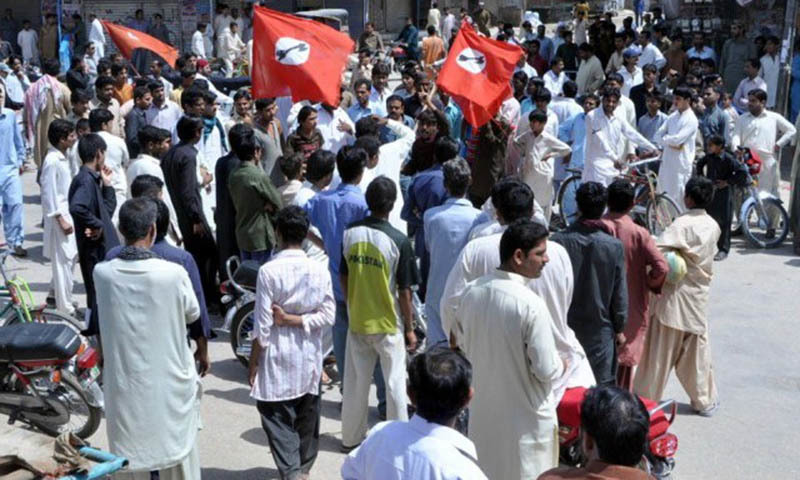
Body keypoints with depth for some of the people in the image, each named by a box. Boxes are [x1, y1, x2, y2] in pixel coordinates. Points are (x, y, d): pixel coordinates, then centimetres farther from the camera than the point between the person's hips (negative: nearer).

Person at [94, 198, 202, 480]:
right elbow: (192, 314, -1)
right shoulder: (174, 273, -19)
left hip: (124, 384, 2)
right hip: (169, 383, -2)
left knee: (129, 457, 16)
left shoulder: (102, 274, -12)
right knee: (178, 455, 15)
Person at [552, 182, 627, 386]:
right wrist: (619, 328, 9)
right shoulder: (614, 246, -11)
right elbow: (620, 293, -4)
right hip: (600, 329, -1)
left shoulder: (559, 241, -11)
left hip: (564, 326, 1)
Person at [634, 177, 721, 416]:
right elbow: (710, 253, 11)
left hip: (675, 295, -5)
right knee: (697, 349, 16)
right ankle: (705, 400, 25)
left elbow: (657, 251, -30)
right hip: (699, 297, 6)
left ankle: (645, 397, 14)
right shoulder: (714, 226, 3)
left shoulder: (683, 224, -18)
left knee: (661, 350, 4)